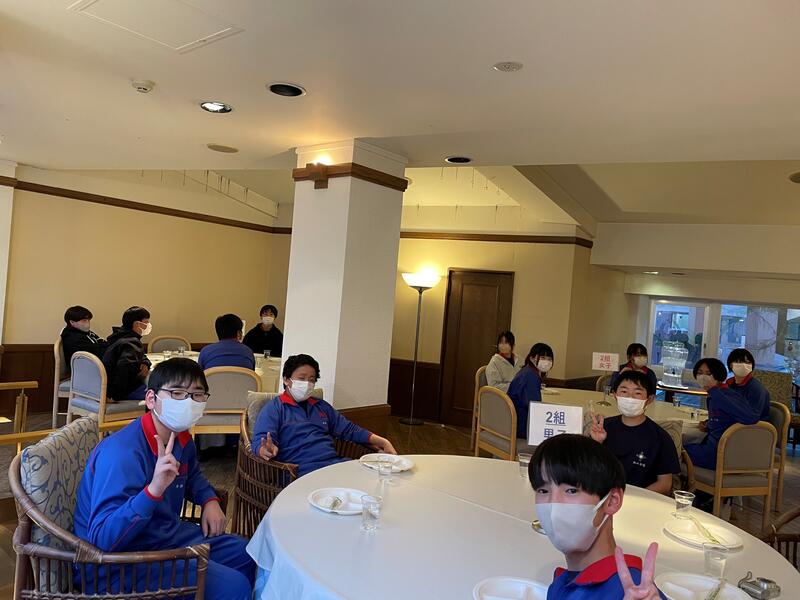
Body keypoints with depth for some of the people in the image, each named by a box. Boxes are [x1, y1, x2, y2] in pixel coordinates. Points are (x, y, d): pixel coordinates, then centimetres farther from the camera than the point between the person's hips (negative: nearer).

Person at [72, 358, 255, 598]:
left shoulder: (181, 438, 0)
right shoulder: (123, 452, -27)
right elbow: (103, 539, -34)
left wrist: (210, 500, 6)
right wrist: (153, 491, -46)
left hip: (167, 535, 9)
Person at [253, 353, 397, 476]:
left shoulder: (321, 406, 28)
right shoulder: (273, 409, 8)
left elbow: (348, 429, 29)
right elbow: (259, 442, -5)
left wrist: (382, 442, 16)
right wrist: (267, 451, -31)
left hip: (335, 462, 7)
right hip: (304, 469, -6)